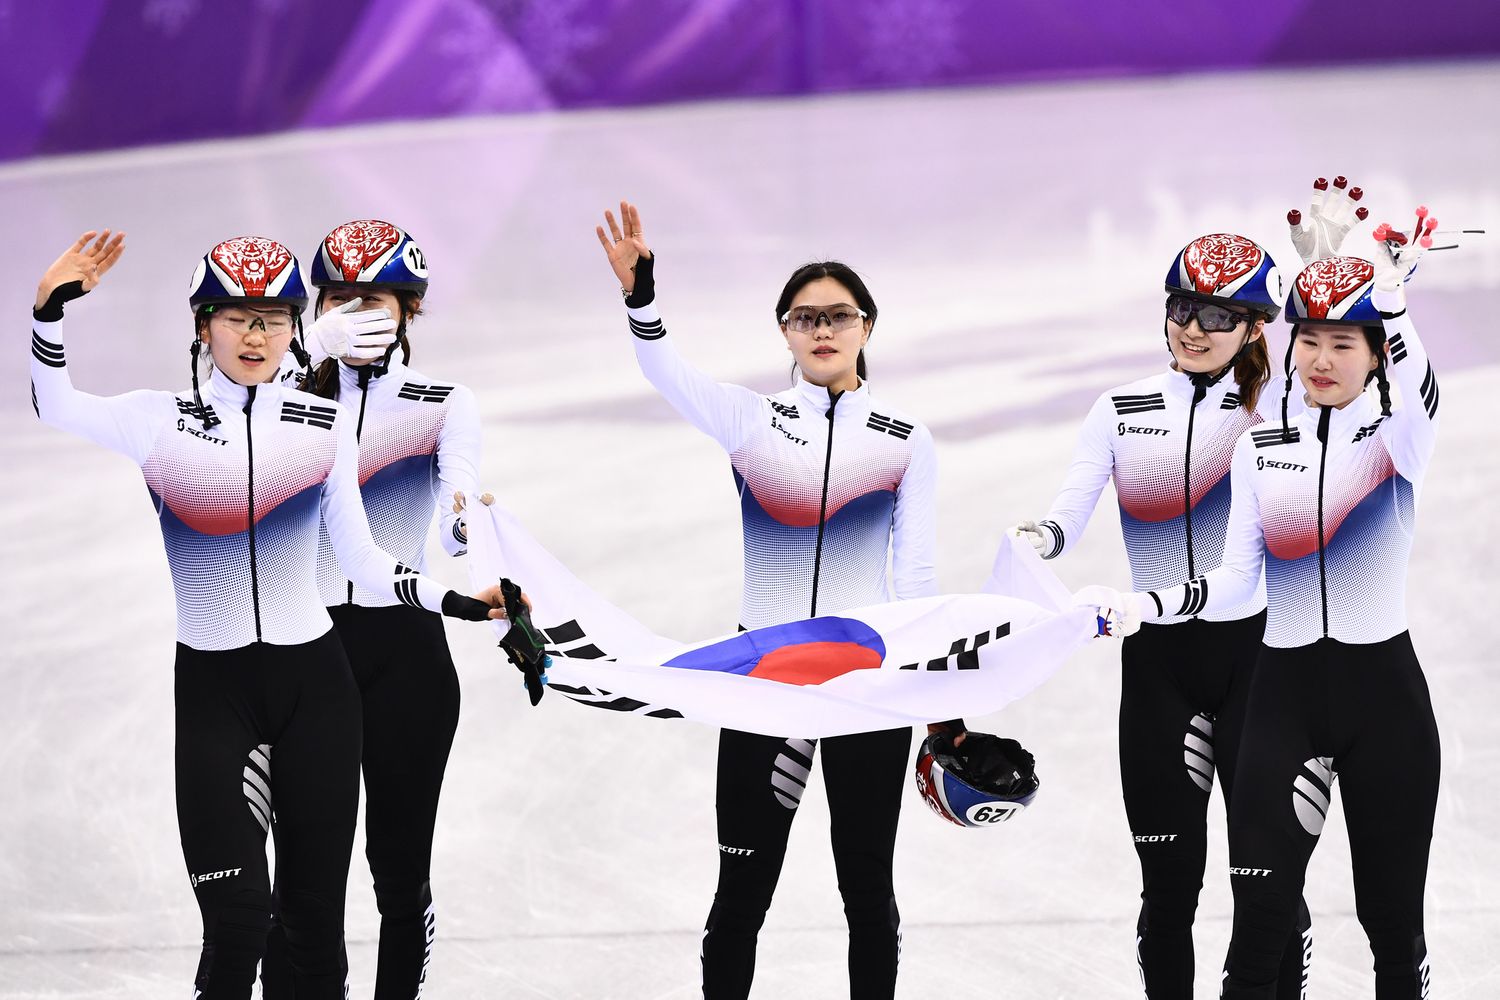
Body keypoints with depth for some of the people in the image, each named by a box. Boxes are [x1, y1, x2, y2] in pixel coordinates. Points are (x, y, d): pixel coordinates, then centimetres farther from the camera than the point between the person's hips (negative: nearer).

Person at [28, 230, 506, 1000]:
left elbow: (361, 560, 5)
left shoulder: (323, 425, 5)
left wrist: (458, 601, -6)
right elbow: (53, 413, -10)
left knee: (315, 915, 4)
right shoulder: (160, 421, 1)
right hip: (210, 687, -2)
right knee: (236, 920, -11)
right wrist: (50, 310, -22)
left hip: (313, 684, 2)